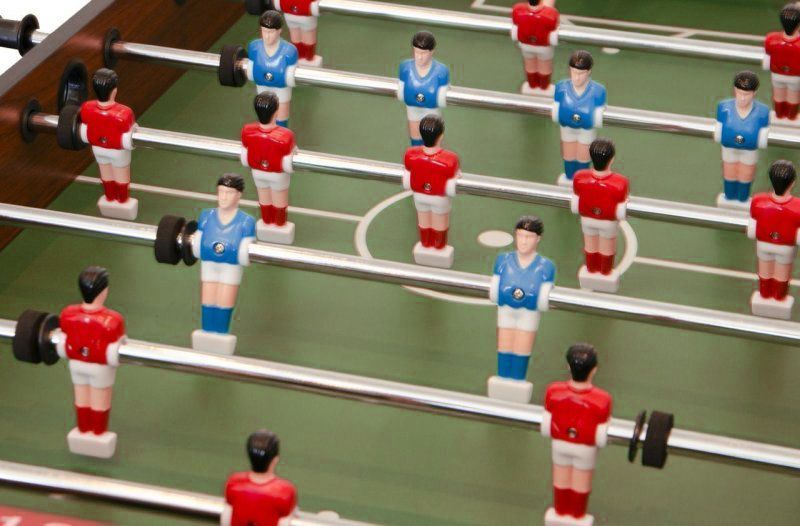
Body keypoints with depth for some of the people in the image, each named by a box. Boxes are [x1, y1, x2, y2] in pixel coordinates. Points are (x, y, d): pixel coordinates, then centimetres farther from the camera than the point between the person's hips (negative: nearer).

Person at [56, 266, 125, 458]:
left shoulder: (68, 315, -16)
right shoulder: (112, 321, -30)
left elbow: (62, 346, -6)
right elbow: (113, 355, -24)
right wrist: (124, 347, -3)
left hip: (76, 363, 4)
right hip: (100, 367, -4)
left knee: (81, 397, 24)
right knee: (100, 399, 18)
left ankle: (83, 430, 41)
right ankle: (99, 433, 35)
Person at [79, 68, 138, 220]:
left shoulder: (86, 109, -27)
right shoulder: (123, 113, -39)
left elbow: (84, 135, -11)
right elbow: (127, 143, -28)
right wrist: (134, 129, -7)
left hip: (98, 148, 3)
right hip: (118, 151, -3)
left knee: (106, 173, 31)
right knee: (121, 175, 27)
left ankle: (109, 198, 55)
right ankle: (123, 201, 51)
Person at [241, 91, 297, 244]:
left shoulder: (247, 131, -28)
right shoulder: (285, 136, -39)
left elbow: (244, 160, -13)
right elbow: (287, 167, -27)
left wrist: (253, 165, 10)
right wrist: (294, 150, -6)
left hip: (257, 172, 2)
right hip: (278, 174, -2)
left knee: (264, 198, 32)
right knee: (279, 200, 28)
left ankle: (267, 222, 57)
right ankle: (280, 225, 53)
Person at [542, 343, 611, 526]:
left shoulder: (553, 392, -26)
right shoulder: (601, 400, -32)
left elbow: (546, 428, -14)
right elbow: (600, 439, -23)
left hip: (560, 443, 2)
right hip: (585, 448, -2)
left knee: (561, 480, 26)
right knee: (581, 482, 24)